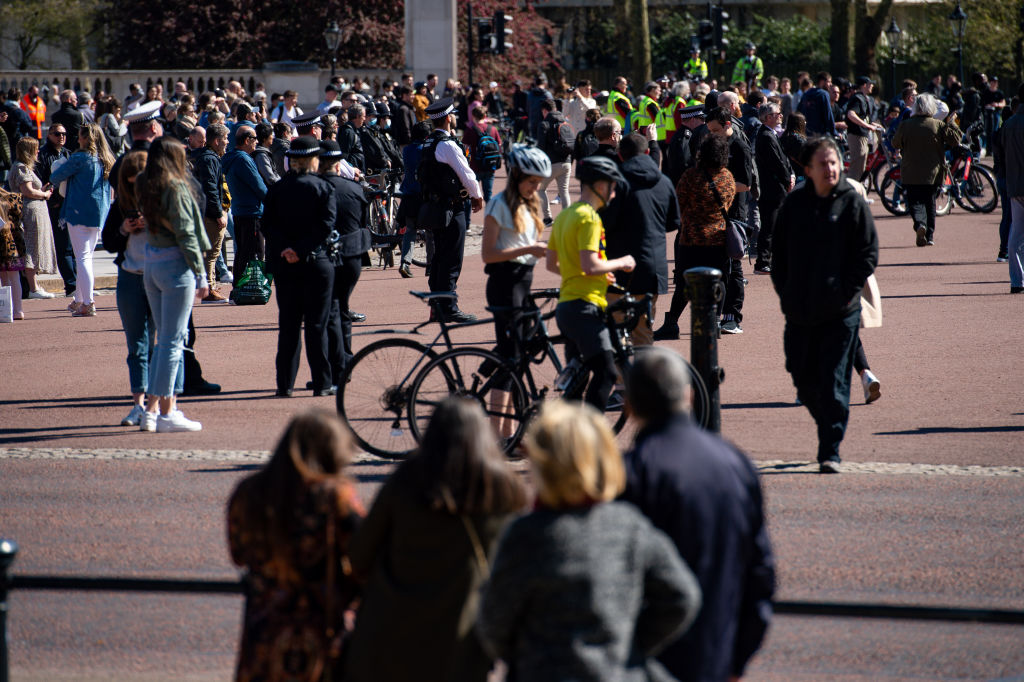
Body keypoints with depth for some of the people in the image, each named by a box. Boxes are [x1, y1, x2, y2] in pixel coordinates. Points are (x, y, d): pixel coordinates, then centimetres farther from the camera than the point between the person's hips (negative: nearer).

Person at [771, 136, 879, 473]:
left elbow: (868, 253, -1)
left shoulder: (852, 203, -2)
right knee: (804, 381, 10)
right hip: (800, 312, 4)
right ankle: (830, 429, 32)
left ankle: (830, 452, -3)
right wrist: (785, 291, 4)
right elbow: (778, 252, 14)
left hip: (840, 311, -4)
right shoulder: (794, 203, 7)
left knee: (834, 383, -5)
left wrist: (848, 291, -8)